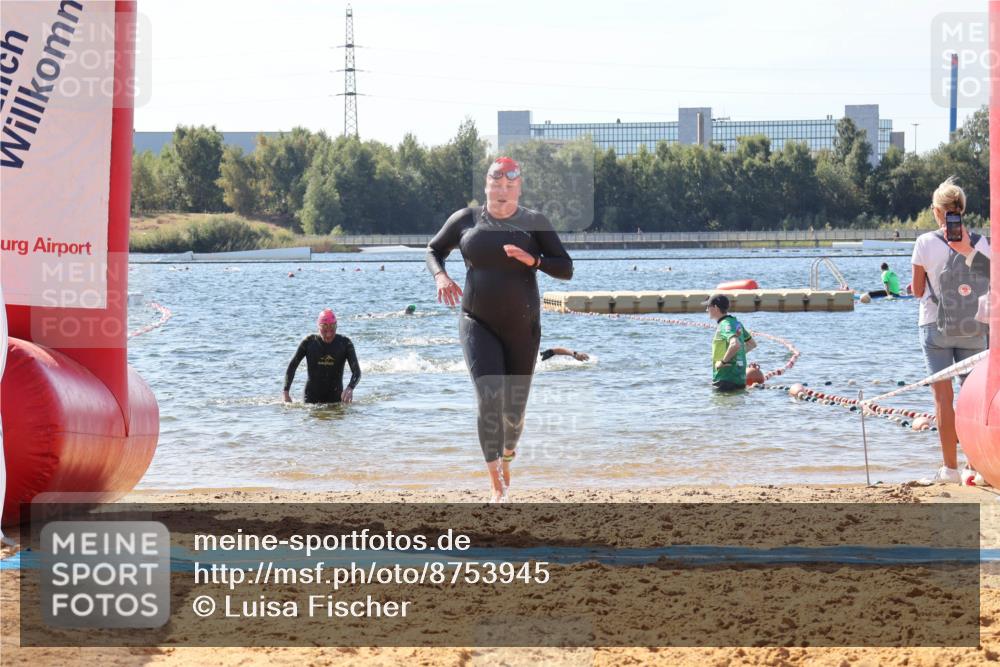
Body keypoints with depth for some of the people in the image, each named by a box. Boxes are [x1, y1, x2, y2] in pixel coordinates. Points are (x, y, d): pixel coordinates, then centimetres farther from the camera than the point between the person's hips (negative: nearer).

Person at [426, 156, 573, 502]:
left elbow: (566, 269, -4)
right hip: (478, 324, -1)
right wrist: (440, 276, -6)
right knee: (489, 397, -21)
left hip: (522, 329, 1)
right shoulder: (466, 219, 1)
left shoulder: (535, 223, -2)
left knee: (513, 412, 8)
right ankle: (497, 487, -22)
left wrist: (532, 260, -22)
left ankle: (507, 456, 44)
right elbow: (433, 250, 16)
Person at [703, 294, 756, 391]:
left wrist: (723, 361, -22)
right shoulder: (736, 323, 13)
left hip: (726, 380, -9)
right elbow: (752, 344, 25)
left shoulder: (725, 325, -15)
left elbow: (735, 344, -34)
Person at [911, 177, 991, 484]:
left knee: (943, 395, 1)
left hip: (935, 325, -2)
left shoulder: (926, 243, -7)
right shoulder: (979, 242, -2)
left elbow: (918, 291, -3)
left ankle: (950, 467, -2)